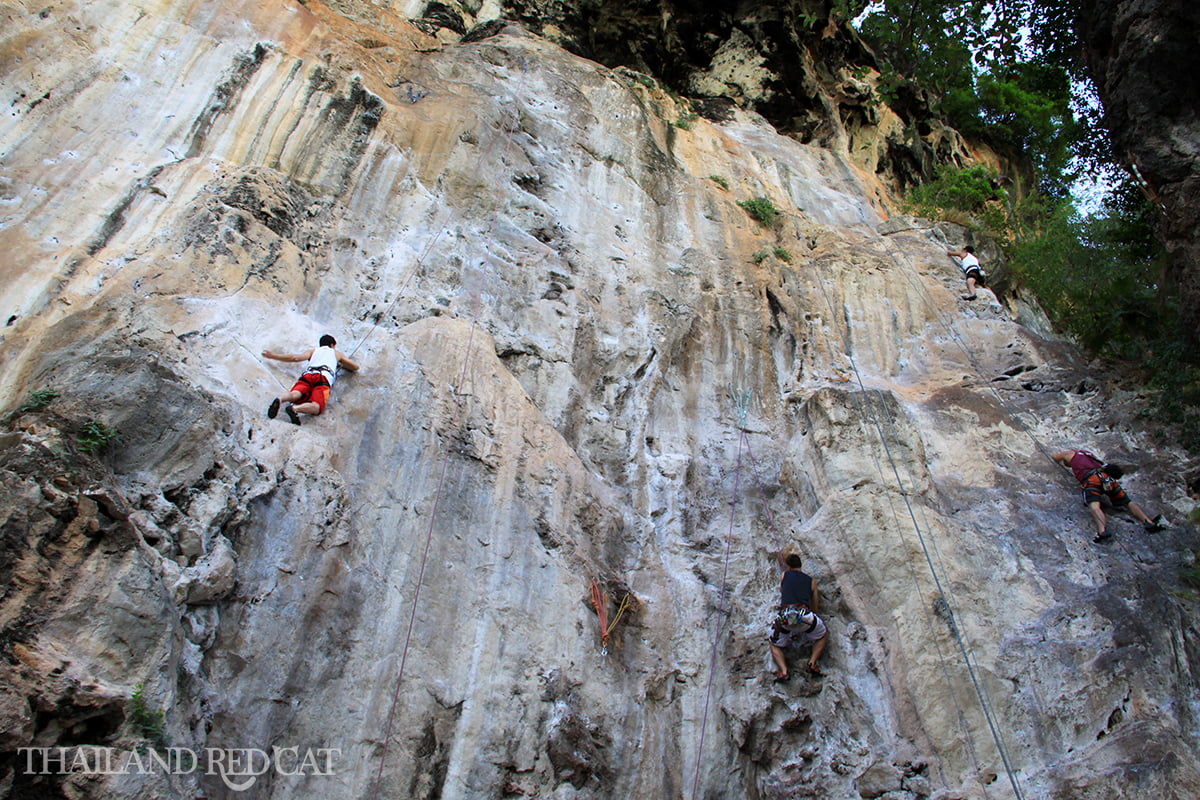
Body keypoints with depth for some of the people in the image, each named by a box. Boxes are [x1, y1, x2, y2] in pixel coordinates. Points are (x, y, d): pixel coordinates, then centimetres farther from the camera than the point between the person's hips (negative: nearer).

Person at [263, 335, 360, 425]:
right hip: (324, 378, -2)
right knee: (316, 407, -22)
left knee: (294, 395, -22)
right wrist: (340, 365, 57)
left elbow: (295, 357, 15)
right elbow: (355, 367, 41)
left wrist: (273, 355, 26)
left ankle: (279, 399, -55)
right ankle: (295, 409, -52)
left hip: (307, 374, 2)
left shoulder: (313, 351, 33)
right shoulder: (336, 353, 35)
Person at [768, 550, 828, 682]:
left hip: (784, 616, 0)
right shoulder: (811, 581, 21)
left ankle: (784, 671, -3)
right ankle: (812, 662, 8)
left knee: (775, 645, 25)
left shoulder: (785, 575, 21)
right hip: (805, 615, 0)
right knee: (823, 636, 31)